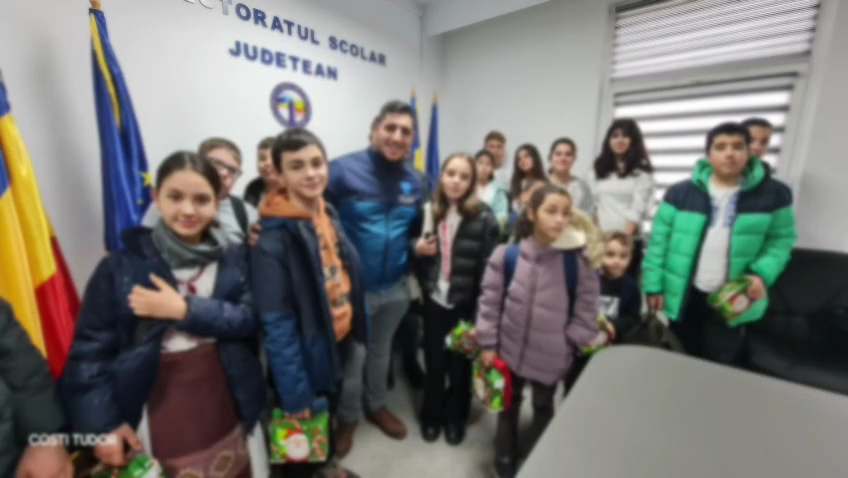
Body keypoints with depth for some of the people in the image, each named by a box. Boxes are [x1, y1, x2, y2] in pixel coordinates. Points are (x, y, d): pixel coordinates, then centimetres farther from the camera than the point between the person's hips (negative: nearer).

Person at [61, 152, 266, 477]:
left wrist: (184, 309, -19)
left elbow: (250, 319, -10)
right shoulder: (120, 265, -6)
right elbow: (90, 348, -4)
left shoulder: (234, 258, -2)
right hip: (157, 412, -1)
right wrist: (102, 424, -8)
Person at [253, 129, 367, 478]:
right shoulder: (273, 236, -24)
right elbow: (276, 324, -23)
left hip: (340, 341, 7)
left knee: (328, 418, 30)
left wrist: (356, 331, 10)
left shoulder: (327, 215, -1)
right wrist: (294, 392, -18)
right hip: (306, 353, -7)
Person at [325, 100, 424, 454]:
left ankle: (376, 405, 51)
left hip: (395, 288, 5)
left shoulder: (414, 181, 0)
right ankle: (347, 417, 45)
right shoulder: (343, 170, -17)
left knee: (381, 350, 25)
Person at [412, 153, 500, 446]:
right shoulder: (428, 211, 3)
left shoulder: (483, 218, -11)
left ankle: (455, 417, 41)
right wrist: (417, 250, -10)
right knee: (433, 361, 15)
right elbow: (418, 252, 13)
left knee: (460, 363, 16)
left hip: (466, 304, -2)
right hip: (434, 300, 3)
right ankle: (431, 415, 40)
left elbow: (490, 267, -13)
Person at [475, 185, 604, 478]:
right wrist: (488, 344, -6)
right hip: (510, 349, 1)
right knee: (509, 404, 23)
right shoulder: (506, 255, -17)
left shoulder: (577, 263, -17)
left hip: (552, 357, 0)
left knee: (543, 409, 24)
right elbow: (490, 302, -9)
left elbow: (585, 310, -5)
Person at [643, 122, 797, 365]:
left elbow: (781, 241, 5)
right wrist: (654, 285, -6)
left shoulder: (774, 194, 0)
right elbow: (659, 240, -4)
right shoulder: (680, 192, -4)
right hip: (683, 296, 0)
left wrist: (762, 275, -14)